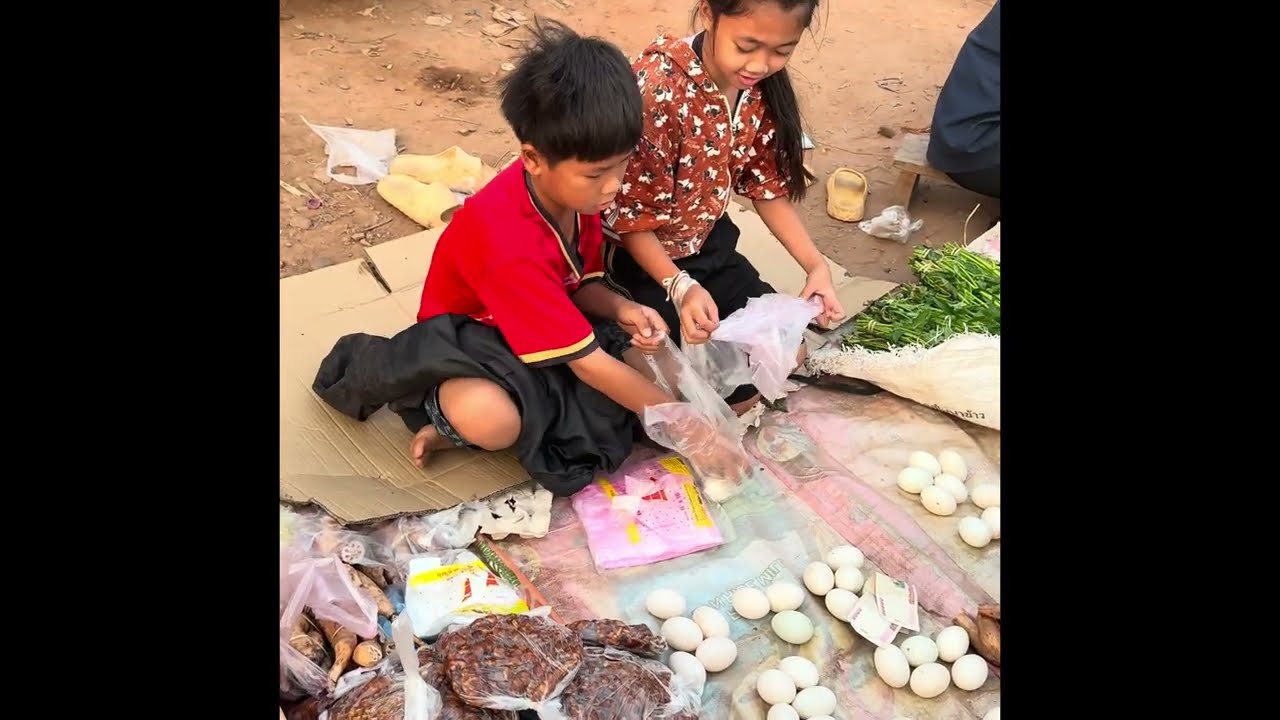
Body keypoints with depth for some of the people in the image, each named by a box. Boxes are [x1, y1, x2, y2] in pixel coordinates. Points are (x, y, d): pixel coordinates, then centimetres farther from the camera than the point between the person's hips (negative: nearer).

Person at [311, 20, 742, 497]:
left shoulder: (575, 189, -13)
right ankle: (456, 417, -1)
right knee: (492, 418, -41)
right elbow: (588, 363, -31)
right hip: (471, 340, -9)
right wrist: (682, 423, -25)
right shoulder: (508, 244, -35)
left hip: (554, 332, 9)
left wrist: (621, 310, -20)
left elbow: (582, 283, 3)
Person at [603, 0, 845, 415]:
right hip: (640, 255, -7)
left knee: (786, 354, 10)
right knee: (736, 391, -9)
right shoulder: (657, 88, -30)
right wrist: (680, 287, -37)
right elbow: (630, 218, -24)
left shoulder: (762, 84, -9)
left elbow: (767, 186, 2)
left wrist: (815, 264, -9)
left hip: (708, 242, 7)